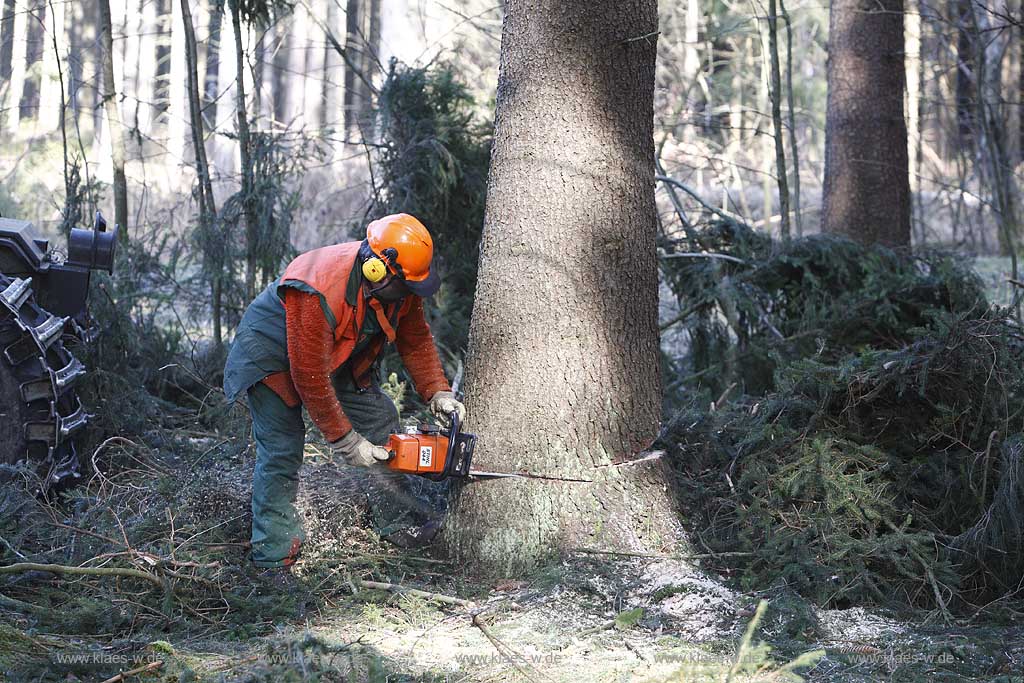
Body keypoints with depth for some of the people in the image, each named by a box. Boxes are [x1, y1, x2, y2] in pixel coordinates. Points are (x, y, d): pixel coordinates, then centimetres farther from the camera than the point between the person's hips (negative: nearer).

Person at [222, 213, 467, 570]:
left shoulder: (398, 283, -19)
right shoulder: (319, 295, -42)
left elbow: (416, 340, -2)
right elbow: (310, 377, -36)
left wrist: (438, 394, -14)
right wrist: (345, 441, -29)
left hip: (340, 357, 7)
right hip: (273, 355, -7)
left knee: (382, 423, 3)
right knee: (281, 449, -14)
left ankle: (401, 525, 13)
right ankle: (274, 552, -6)